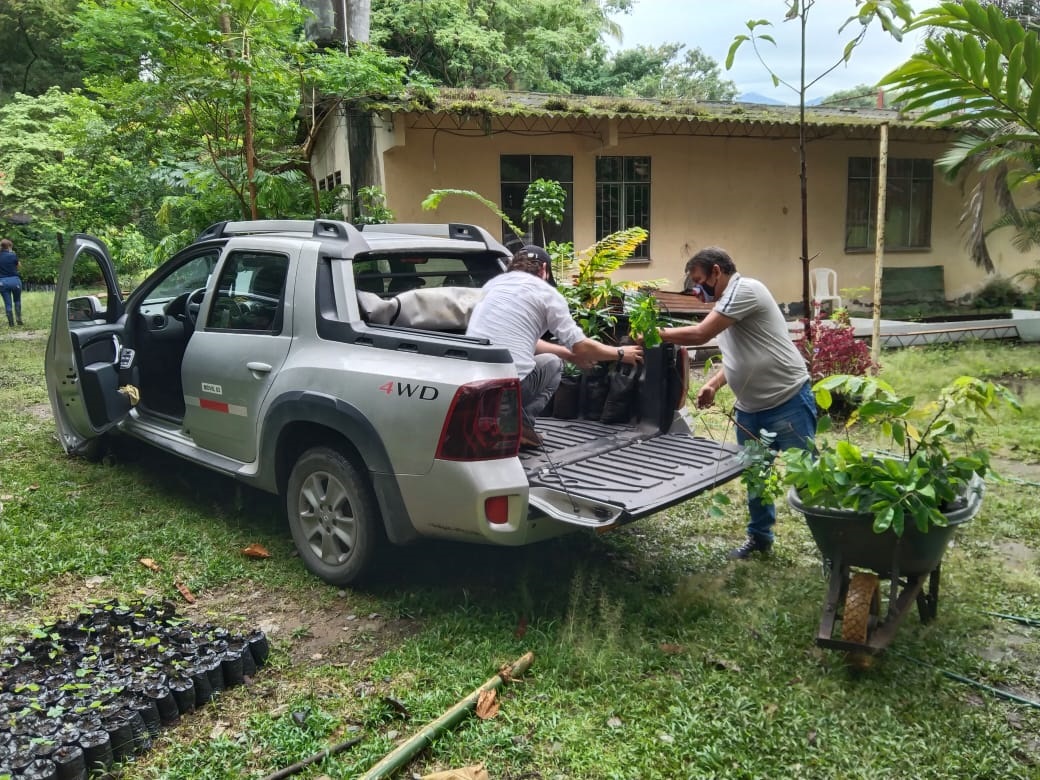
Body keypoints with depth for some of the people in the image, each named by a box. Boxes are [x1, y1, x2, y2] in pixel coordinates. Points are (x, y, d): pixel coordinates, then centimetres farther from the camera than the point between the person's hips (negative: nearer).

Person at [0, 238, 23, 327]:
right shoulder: (13, 255, -9)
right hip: (14, 280, -2)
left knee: (7, 303, 7)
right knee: (17, 301, 17)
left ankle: (11, 323, 9)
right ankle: (19, 320, 10)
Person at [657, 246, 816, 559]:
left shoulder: (744, 289, -18)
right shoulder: (726, 302, 13)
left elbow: (699, 334, -24)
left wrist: (657, 333, -11)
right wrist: (713, 383, 5)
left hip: (787, 402, -10)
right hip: (750, 407, 10)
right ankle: (760, 537, 34)